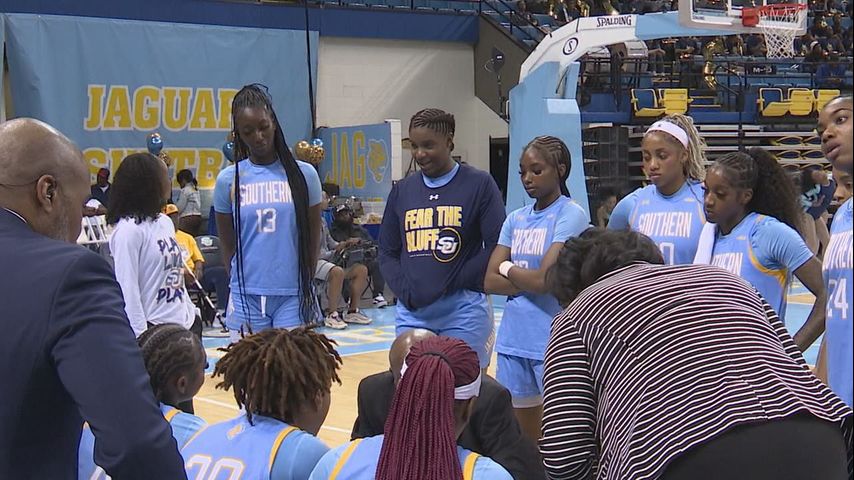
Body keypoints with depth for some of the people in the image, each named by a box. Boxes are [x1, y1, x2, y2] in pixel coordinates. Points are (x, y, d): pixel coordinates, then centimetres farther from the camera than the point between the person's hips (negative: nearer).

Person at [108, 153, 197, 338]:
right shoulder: (129, 230, -13)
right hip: (152, 328, -8)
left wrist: (192, 316, 16)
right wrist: (140, 336, -18)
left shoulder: (165, 222, 11)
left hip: (183, 324, 8)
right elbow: (128, 290, -15)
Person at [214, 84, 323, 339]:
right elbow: (228, 244, 9)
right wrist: (242, 283, 6)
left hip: (293, 296, 0)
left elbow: (313, 238, 9)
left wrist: (304, 285, 9)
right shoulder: (229, 179, 3)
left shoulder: (303, 174, 2)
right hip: (247, 297, 0)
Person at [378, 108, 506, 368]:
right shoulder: (402, 190, 13)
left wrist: (453, 283, -10)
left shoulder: (479, 184, 0)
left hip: (463, 310, -4)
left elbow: (496, 246, -6)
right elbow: (387, 252, 14)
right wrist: (406, 292, -2)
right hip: (411, 312, 4)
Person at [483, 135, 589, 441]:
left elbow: (544, 279, -17)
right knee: (523, 436, 15)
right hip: (513, 340, 7)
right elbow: (490, 282, 5)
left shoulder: (571, 215, -8)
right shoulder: (516, 219, 11)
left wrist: (508, 269, 0)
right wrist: (528, 279, -10)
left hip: (554, 342, -7)